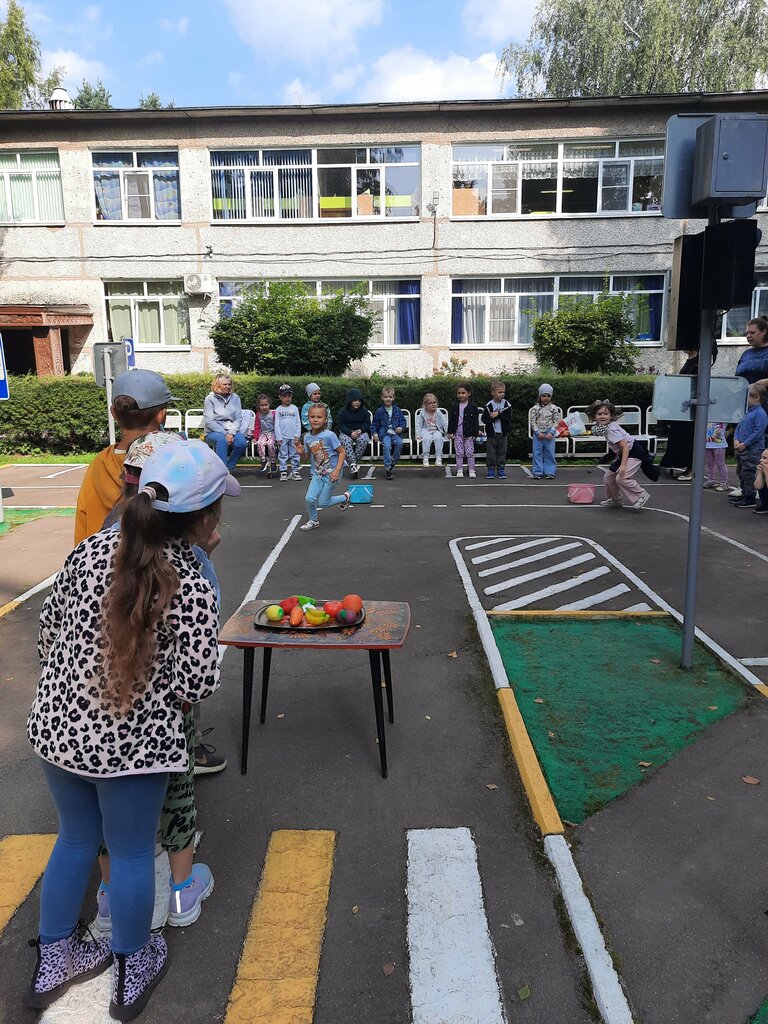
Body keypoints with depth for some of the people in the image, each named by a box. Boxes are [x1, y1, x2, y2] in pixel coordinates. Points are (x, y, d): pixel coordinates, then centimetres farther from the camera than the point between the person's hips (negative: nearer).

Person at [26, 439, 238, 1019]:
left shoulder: (93, 550, -5)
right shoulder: (192, 590, -20)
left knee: (76, 839, 27)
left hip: (57, 727, 5)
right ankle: (133, 972, 41)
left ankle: (53, 962, 46)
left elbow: (48, 632, 3)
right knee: (131, 854, 18)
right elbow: (199, 685, -17)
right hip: (131, 743, -5)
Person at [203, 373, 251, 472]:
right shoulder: (210, 399, -1)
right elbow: (209, 421, -8)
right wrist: (225, 434, -18)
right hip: (214, 432, -3)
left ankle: (229, 468, -12)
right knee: (222, 440, -37)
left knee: (242, 442, -28)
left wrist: (231, 433, -15)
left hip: (230, 431, 3)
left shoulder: (235, 397, 9)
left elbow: (238, 418, 2)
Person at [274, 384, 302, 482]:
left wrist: (297, 436, -3)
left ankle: (295, 471, 11)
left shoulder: (294, 408, 5)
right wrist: (278, 438, -6)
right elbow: (276, 424, 0)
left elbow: (298, 423, 4)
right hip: (283, 437, -1)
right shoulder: (278, 410, 2)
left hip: (293, 437, 1)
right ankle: (283, 472, 9)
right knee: (283, 455, 3)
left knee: (294, 455, 5)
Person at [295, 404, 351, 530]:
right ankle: (313, 521, 21)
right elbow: (307, 457, 8)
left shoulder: (329, 435, -20)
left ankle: (345, 497, 30)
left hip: (331, 473, -5)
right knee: (309, 498, -7)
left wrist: (337, 470, -21)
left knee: (322, 503, 2)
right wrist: (300, 452, -14)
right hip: (317, 473, 5)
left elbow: (342, 452, -14)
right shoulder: (307, 437, -3)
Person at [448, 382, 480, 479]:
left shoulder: (473, 407, -3)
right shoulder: (454, 406, 3)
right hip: (457, 434, 2)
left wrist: (476, 432, -7)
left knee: (470, 453, 1)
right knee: (459, 453, 6)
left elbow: (476, 421, -2)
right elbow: (451, 420, 4)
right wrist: (450, 432, -1)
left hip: (468, 434, -2)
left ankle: (471, 470, 10)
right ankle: (459, 470, 14)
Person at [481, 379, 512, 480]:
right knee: (491, 452, 3)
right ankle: (491, 470, 12)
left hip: (502, 433, 2)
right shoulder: (489, 406, -6)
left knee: (502, 452, 7)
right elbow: (484, 419, -11)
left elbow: (509, 418, -12)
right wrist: (494, 417, -20)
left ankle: (501, 470, 16)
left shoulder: (507, 405, -2)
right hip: (491, 433, -2)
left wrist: (499, 414, -19)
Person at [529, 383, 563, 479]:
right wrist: (538, 432, -11)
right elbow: (532, 421, -2)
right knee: (537, 453, 3)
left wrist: (551, 432, -11)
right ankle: (538, 472, 9)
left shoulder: (554, 408, 0)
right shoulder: (535, 408, -1)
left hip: (549, 434, 0)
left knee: (549, 453, 3)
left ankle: (550, 472, 10)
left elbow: (556, 421, 0)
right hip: (538, 434, 0)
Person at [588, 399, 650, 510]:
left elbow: (625, 446, -30)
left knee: (621, 478, -21)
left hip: (634, 453, -10)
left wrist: (623, 465, -35)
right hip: (624, 454, 10)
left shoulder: (612, 429, -26)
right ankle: (615, 499, 28)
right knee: (609, 475, 11)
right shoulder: (605, 428, 2)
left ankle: (641, 495, -4)